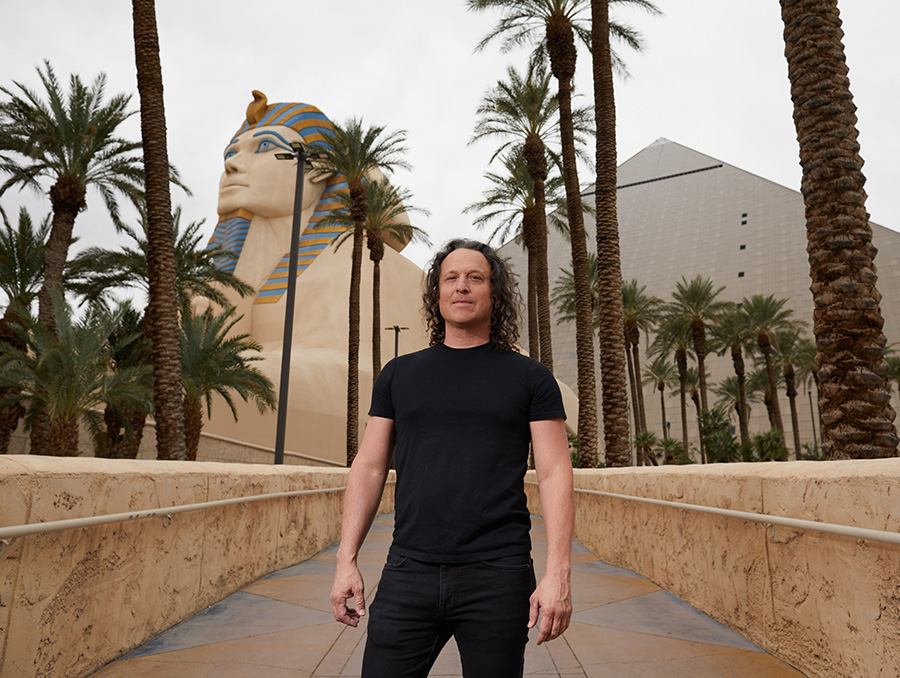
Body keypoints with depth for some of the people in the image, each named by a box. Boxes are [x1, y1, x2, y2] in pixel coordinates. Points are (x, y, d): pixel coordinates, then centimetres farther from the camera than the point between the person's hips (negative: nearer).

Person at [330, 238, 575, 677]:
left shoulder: (529, 378, 4)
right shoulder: (399, 374, 10)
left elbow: (555, 474, -1)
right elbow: (368, 468, 10)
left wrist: (558, 573, -9)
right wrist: (346, 561, 4)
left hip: (497, 575, -1)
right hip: (409, 572, 2)